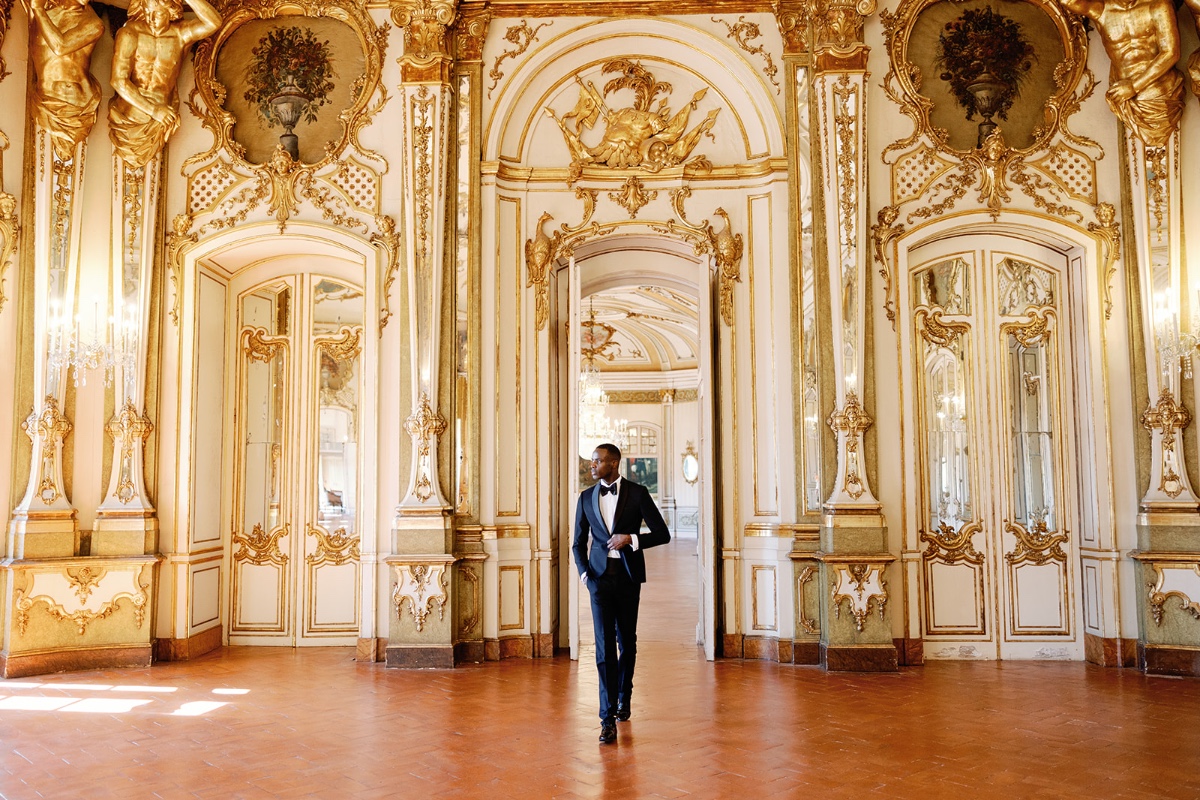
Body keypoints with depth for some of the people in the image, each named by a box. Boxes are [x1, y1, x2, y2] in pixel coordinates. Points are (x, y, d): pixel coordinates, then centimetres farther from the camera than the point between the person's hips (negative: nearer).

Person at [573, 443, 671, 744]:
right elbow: (579, 542, 11)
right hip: (600, 575, 1)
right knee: (605, 646, -7)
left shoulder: (637, 493, -2)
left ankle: (624, 699, 35)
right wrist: (584, 574, -4)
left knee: (627, 641, 13)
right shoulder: (586, 497, 6)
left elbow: (662, 534, -2)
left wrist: (631, 538, -16)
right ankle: (608, 717, -6)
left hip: (628, 575, -1)